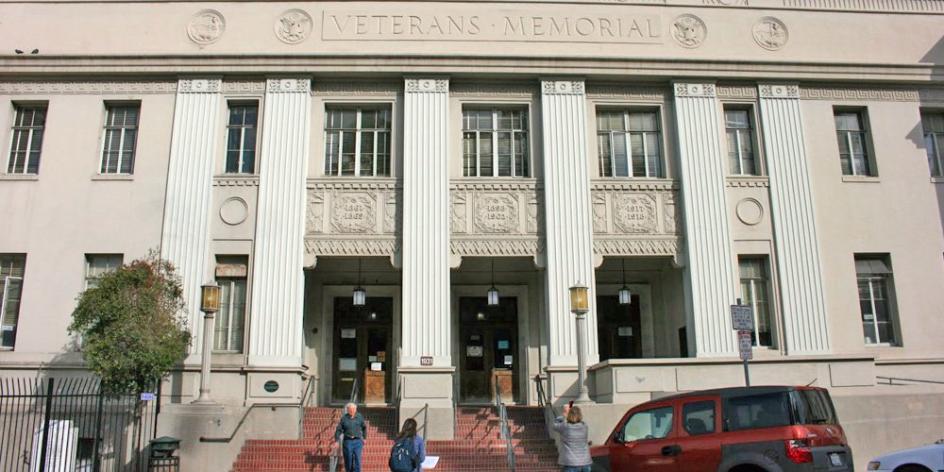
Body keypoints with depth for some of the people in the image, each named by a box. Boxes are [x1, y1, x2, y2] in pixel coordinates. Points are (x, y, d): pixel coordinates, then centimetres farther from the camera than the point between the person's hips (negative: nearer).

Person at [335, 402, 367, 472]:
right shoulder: (344, 418, -2)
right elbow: (339, 430, 0)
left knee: (357, 459, -9)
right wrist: (337, 441, -7)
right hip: (347, 441, 0)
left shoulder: (359, 417, 2)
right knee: (348, 460, 6)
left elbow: (364, 427, 16)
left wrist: (364, 438, 16)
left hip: (357, 441, 0)